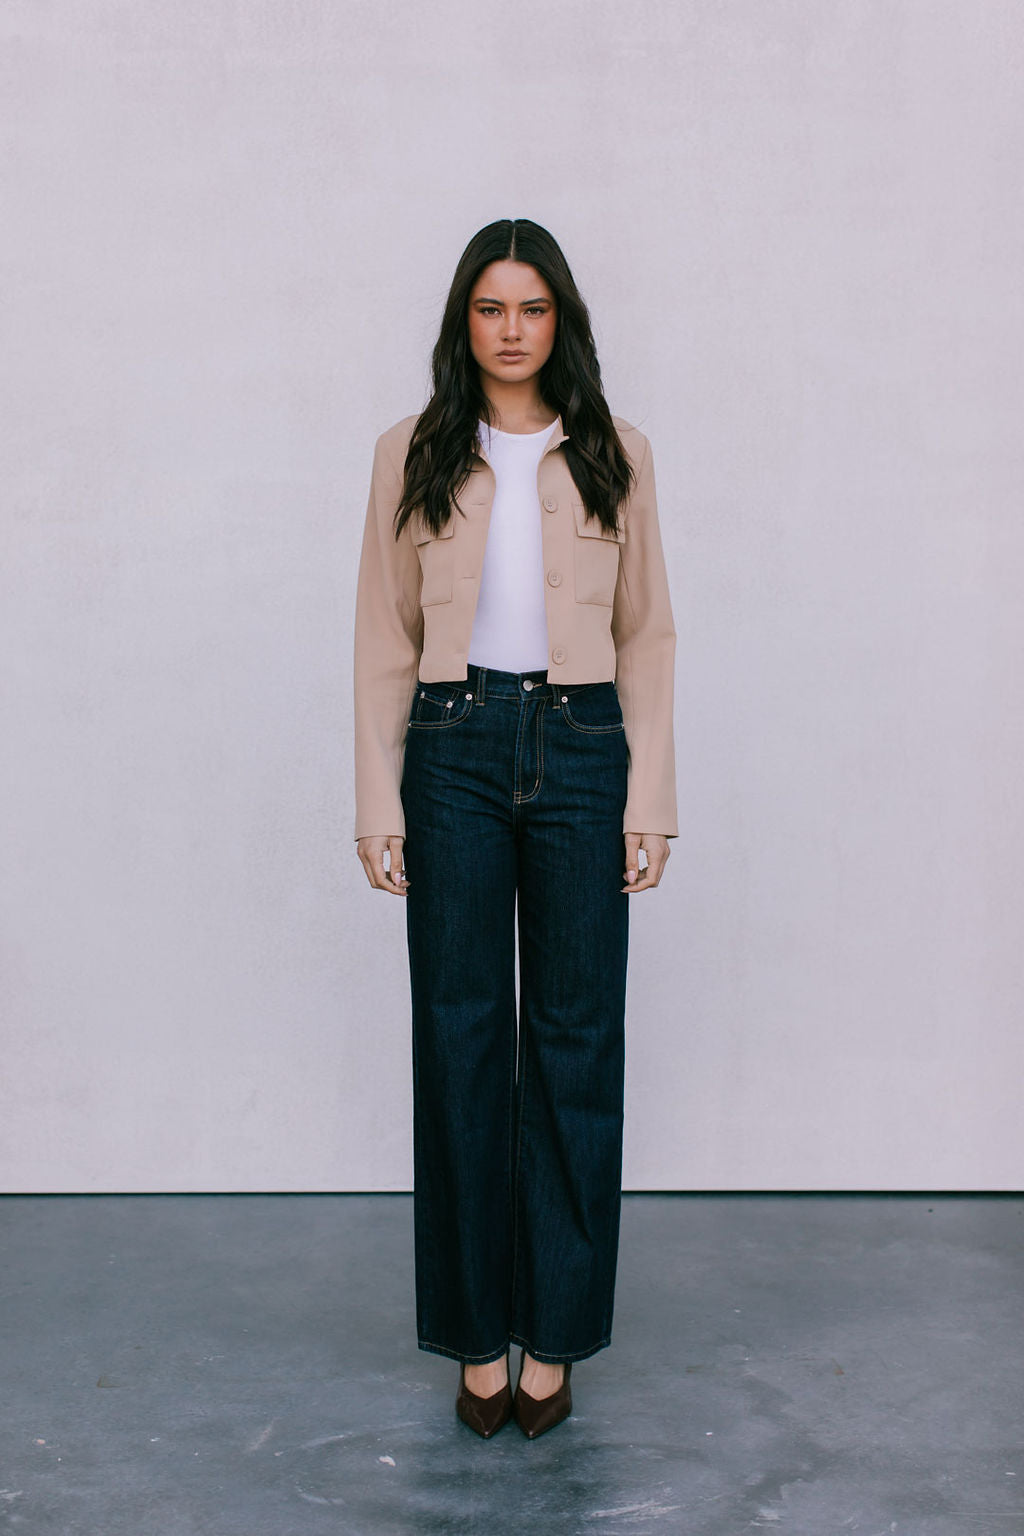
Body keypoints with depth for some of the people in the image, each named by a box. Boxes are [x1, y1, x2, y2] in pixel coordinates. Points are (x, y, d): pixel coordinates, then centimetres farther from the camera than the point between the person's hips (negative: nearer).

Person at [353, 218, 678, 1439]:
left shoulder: (613, 456, 8)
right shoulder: (412, 455, 7)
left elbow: (647, 635, 7)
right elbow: (384, 638, 5)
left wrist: (650, 800, 0)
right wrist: (379, 803, -2)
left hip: (580, 745, 1)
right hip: (455, 748, 0)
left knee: (575, 1035, 3)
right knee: (459, 1032, 3)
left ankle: (554, 1333, 16)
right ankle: (477, 1333, 16)